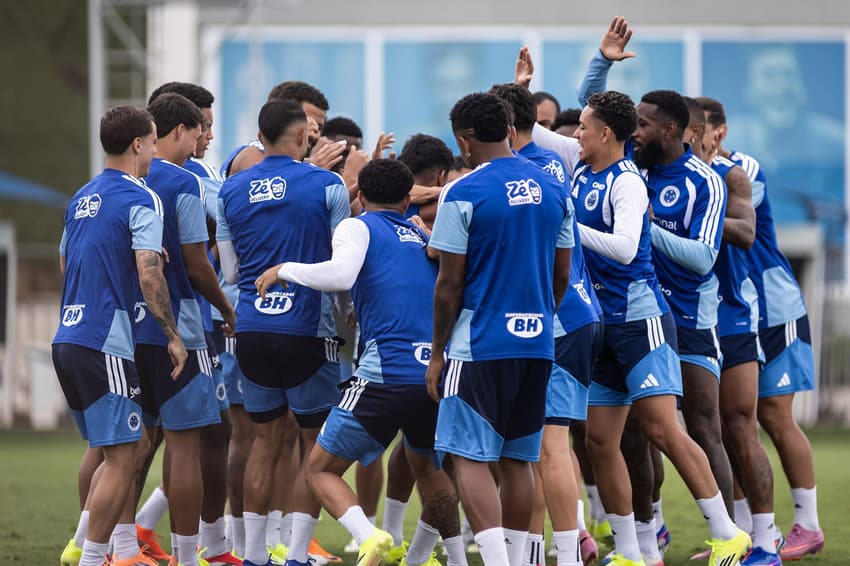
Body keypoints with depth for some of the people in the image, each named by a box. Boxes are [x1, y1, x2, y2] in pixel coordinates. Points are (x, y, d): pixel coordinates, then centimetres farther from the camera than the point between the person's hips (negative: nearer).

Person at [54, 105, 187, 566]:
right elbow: (149, 274, -18)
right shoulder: (141, 199, -9)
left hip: (68, 338, 9)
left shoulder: (82, 199, 16)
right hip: (104, 343, -9)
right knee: (122, 458, -5)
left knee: (122, 451, 17)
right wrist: (173, 336, -11)